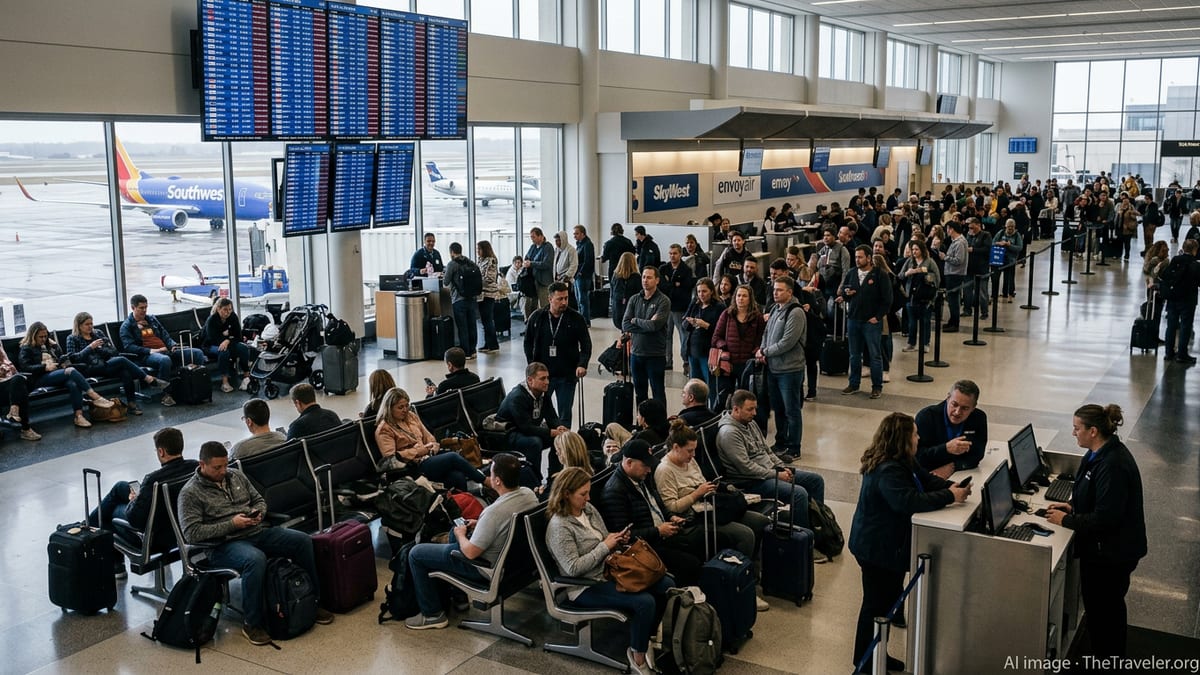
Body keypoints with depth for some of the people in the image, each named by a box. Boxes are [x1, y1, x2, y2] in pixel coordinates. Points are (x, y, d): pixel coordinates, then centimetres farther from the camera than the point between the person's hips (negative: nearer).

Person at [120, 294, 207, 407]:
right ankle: (166, 395, -32)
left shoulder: (152, 319, 23)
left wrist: (173, 345, 4)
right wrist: (150, 350, -20)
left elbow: (165, 335, 26)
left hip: (166, 351, 6)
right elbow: (129, 347, -8)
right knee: (164, 360, -42)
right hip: (146, 355, -6)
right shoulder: (127, 326, 5)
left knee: (197, 353, -11)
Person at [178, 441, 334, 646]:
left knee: (303, 540, -12)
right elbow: (191, 533, -13)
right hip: (224, 545, -6)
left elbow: (259, 500, 24)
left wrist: (258, 513, -2)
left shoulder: (236, 476, 14)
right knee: (255, 559, -38)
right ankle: (252, 623, -22)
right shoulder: (190, 493, -5)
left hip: (257, 532, 7)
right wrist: (232, 524, -17)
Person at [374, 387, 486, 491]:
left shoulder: (411, 416, 19)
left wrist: (433, 445, 1)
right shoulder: (384, 429, -1)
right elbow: (390, 457, -12)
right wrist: (418, 451, -13)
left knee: (458, 477, -25)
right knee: (453, 457, -28)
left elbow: (427, 436, 25)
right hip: (415, 466, -7)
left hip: (429, 456, 7)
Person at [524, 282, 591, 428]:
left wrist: (582, 364, -18)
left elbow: (586, 344, -3)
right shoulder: (537, 317, 0)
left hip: (567, 376, -1)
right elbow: (528, 343, 8)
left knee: (564, 416, 7)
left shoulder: (576, 318, -4)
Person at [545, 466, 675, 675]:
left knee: (666, 585, -2)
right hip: (586, 588, -9)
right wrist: (605, 546, -20)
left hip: (609, 572, 9)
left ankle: (650, 638, 14)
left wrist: (617, 541, -4)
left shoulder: (589, 509, 6)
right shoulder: (559, 526, -19)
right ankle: (638, 656, -4)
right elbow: (573, 568, -24)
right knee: (644, 602, -26)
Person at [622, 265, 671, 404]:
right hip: (636, 353, 5)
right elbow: (625, 325, -2)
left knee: (658, 393, 3)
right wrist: (646, 325, -13)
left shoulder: (663, 301, -8)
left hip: (656, 355, -5)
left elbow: (655, 325, -20)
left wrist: (636, 321, -5)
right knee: (639, 393, 15)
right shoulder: (634, 299, 7)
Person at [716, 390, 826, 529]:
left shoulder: (750, 423, 12)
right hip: (751, 482, -10)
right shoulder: (729, 433, -19)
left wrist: (782, 467, 3)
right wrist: (777, 475, -17)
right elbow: (746, 468, -23)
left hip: (770, 471, 10)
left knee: (816, 480, 6)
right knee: (799, 493, -27)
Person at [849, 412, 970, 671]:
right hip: (876, 549, -11)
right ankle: (864, 661, 19)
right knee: (876, 603, 3)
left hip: (890, 544, 11)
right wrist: (950, 497, -31)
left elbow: (926, 479, 11)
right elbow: (910, 502, -38)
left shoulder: (903, 462, 5)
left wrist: (951, 486, -8)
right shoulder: (888, 471, -29)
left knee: (890, 598, 21)